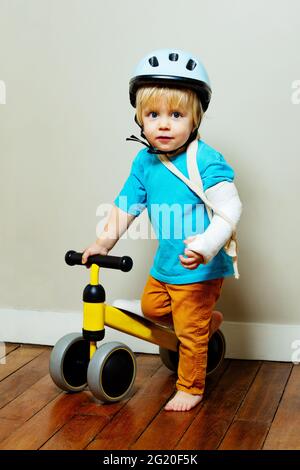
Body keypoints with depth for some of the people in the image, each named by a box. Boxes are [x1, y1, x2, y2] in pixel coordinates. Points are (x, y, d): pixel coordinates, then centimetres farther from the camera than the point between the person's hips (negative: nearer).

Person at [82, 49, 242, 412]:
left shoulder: (206, 161, -23)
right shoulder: (145, 161, -1)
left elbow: (230, 209, -29)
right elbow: (127, 204, 9)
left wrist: (207, 244, -43)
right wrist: (105, 241, 4)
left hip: (200, 268, -7)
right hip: (165, 262, 8)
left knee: (190, 331, 2)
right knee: (151, 306, 24)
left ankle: (190, 388, 23)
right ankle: (209, 320, 43)